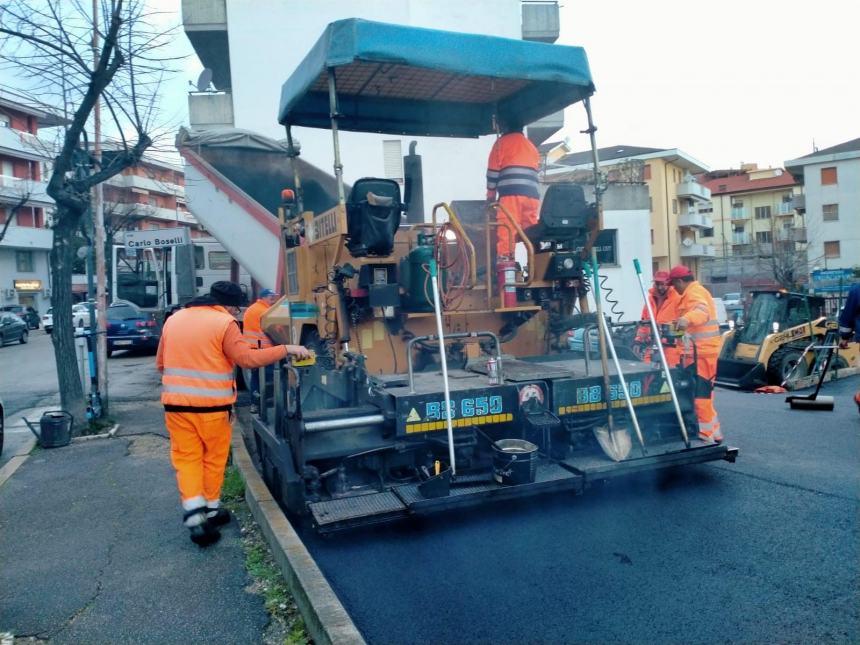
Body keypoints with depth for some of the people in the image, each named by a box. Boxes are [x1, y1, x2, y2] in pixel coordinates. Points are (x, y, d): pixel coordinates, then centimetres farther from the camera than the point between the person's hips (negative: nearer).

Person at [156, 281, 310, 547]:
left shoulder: (173, 319, 10)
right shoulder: (224, 322, -8)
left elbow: (161, 363, 17)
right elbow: (247, 358, -13)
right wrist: (286, 349, -9)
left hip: (175, 403, 4)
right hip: (211, 405, -4)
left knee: (186, 458, 8)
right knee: (214, 458, 13)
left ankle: (194, 516, -2)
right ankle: (211, 510, 26)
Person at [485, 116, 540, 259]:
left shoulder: (502, 142, 10)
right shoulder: (531, 146, 28)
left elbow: (493, 170, 6)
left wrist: (491, 195, 12)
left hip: (511, 194, -6)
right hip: (532, 195, 6)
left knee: (506, 231, -11)